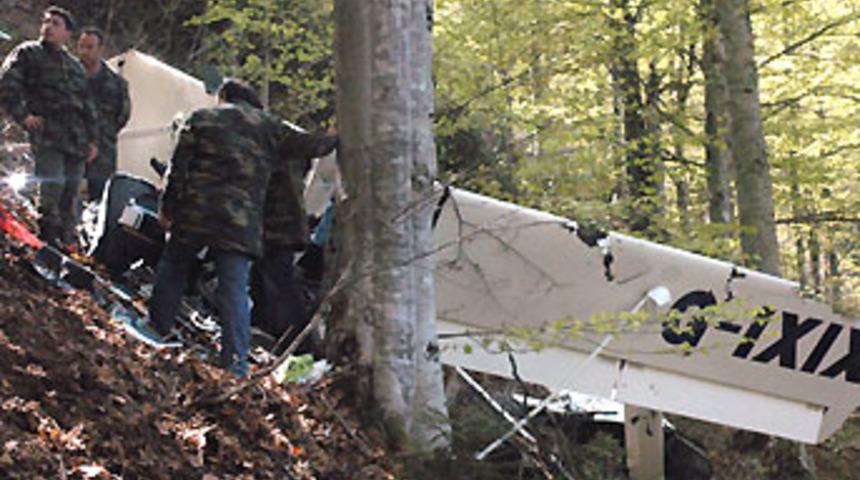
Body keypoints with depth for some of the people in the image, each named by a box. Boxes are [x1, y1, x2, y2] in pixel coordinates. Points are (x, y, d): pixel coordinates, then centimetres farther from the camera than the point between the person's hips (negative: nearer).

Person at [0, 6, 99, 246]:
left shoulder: (75, 65, 23)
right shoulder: (27, 53, 7)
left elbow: (87, 105, 26)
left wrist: (93, 139, 20)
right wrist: (23, 115, -9)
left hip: (76, 138, 6)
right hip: (46, 134, -6)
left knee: (71, 191, 5)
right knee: (52, 184, -19)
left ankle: (67, 242, 12)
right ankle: (47, 240, -13)